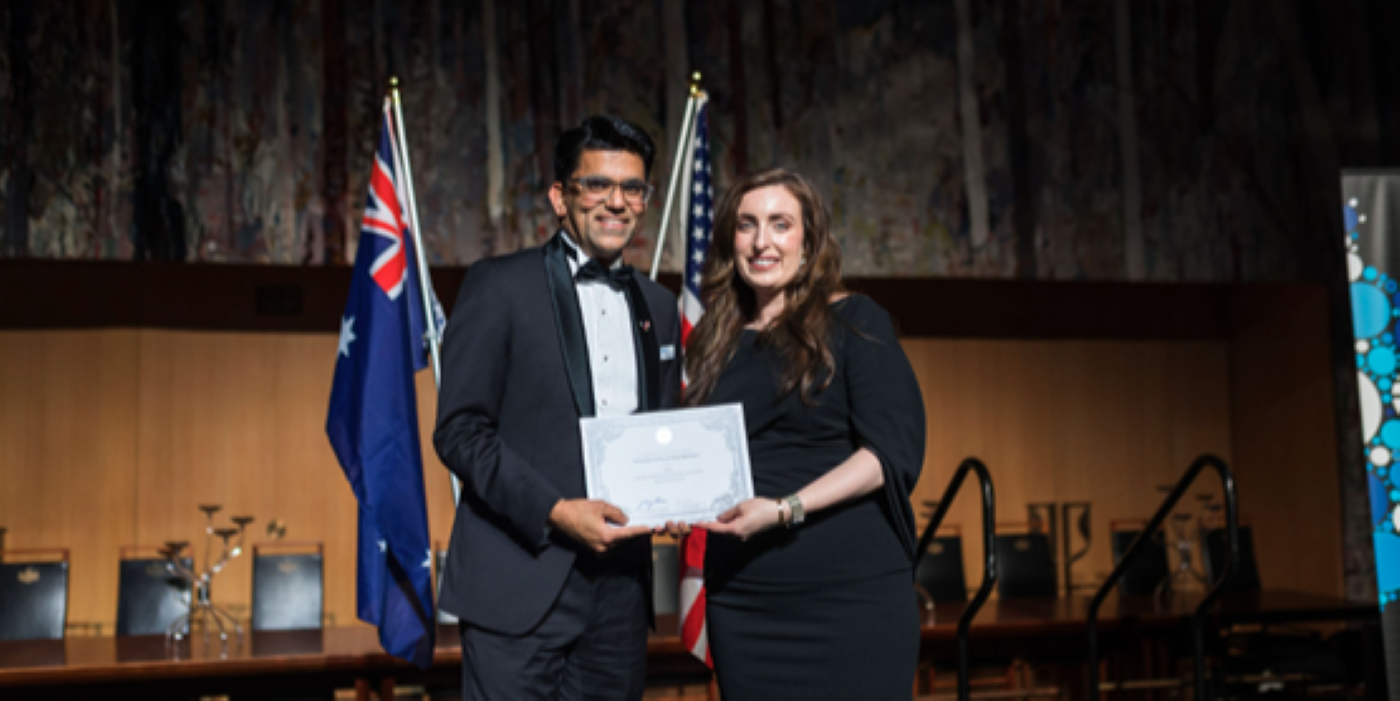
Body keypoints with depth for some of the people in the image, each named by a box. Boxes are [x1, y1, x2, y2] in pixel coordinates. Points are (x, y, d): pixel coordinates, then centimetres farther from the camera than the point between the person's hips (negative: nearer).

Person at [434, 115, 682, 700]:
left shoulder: (658, 306, 16)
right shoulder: (499, 285, -1)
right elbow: (459, 431, -6)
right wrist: (554, 512, -17)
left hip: (620, 586, 5)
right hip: (519, 586, -5)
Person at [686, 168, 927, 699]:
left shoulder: (853, 321, 0)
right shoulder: (715, 344, 14)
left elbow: (895, 452, -9)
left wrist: (783, 509, -18)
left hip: (851, 593, -4)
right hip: (741, 602, 4)